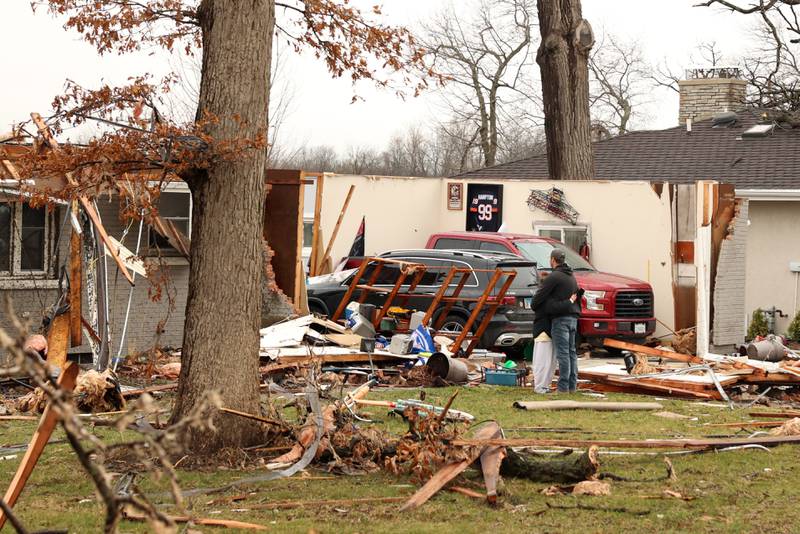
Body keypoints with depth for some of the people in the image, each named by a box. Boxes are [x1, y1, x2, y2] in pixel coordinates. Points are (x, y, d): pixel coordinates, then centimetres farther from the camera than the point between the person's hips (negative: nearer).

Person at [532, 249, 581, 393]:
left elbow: (539, 296, -9)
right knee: (571, 352, 10)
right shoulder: (572, 277, 19)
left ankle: (563, 387, -11)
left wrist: (534, 306, 9)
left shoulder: (554, 277, -10)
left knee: (562, 353, -9)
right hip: (573, 318, 9)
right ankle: (572, 385, 11)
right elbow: (577, 294, 24)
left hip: (560, 318, -9)